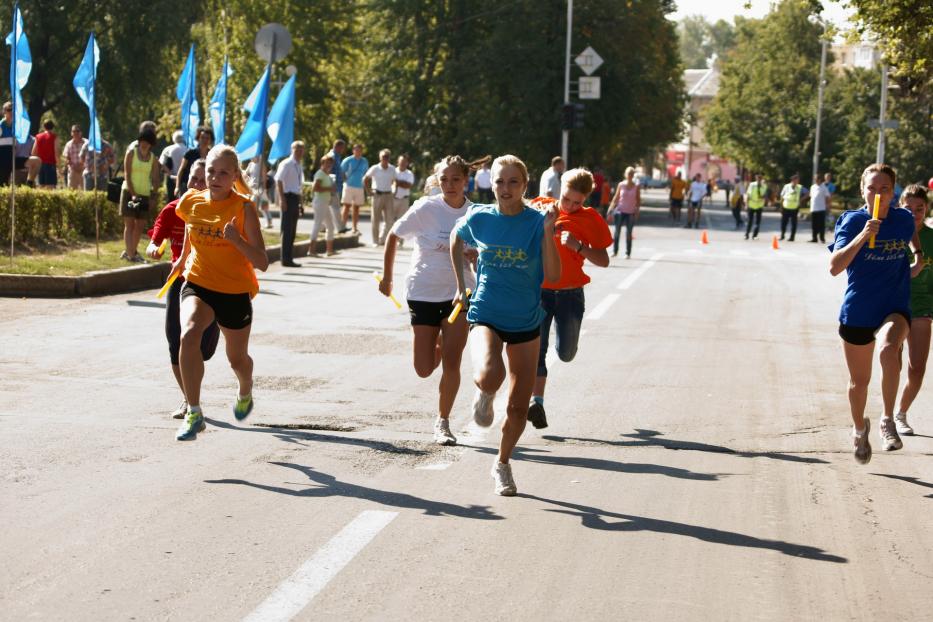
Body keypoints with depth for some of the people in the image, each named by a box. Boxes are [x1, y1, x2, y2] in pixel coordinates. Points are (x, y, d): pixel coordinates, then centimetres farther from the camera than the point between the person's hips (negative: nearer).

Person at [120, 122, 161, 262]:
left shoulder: (152, 157, 7)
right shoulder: (131, 153, -3)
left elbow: (155, 178, 7)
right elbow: (127, 175, -8)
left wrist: (154, 192, -7)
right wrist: (133, 194, -16)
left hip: (144, 194, 4)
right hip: (130, 192, -4)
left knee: (140, 225, 7)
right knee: (129, 224, -4)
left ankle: (131, 251, 21)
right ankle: (130, 254, -8)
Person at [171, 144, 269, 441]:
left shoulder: (243, 208, -18)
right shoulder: (191, 202, -6)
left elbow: (262, 263, -21)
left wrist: (237, 240, -36)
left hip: (235, 292, -1)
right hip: (197, 284, 2)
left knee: (237, 359, 16)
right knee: (189, 335, -29)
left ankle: (245, 392, 55)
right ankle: (193, 414, -24)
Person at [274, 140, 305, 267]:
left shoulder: (299, 166, 17)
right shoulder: (286, 164, -9)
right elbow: (279, 181, -18)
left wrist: (300, 202, 22)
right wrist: (282, 199, -25)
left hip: (296, 198, 9)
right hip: (288, 197, -9)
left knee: (292, 230, 11)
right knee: (287, 229, -7)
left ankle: (289, 259, 18)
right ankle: (286, 260, -5)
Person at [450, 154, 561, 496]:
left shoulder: (537, 221, -9)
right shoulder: (478, 218, -5)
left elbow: (553, 276, -17)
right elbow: (456, 238, 18)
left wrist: (548, 231, -26)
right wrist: (460, 285, 16)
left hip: (526, 321, 1)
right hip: (486, 316, -1)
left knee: (518, 407, 6)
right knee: (489, 375, -33)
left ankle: (502, 462, 34)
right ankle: (485, 394, 5)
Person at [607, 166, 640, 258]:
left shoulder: (636, 187, 1)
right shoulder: (621, 185, 2)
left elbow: (638, 200, 4)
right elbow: (615, 198, 7)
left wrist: (637, 212, -5)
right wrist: (610, 211, 3)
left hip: (631, 213, 0)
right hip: (620, 211, 0)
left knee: (629, 233, 1)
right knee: (617, 232, -3)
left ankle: (628, 253, 8)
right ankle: (615, 251, 8)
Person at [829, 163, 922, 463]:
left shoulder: (904, 219, -1)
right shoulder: (852, 221, -10)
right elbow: (835, 267, -23)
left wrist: (919, 258, 11)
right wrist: (863, 236, -32)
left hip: (894, 308, 0)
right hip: (857, 312, 0)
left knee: (889, 350, -34)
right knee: (859, 381, 13)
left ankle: (888, 421, -18)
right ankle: (859, 429, 43)